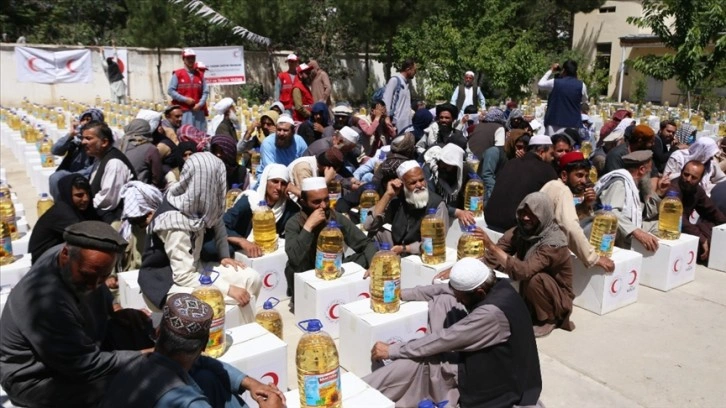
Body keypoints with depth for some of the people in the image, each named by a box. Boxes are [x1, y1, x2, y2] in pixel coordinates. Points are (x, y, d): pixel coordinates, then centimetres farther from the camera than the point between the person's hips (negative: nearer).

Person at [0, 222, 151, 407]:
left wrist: (117, 310, -8)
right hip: (37, 379, -8)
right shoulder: (46, 301, -37)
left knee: (139, 326, -7)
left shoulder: (79, 262, -14)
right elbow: (86, 366, -29)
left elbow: (100, 297, 11)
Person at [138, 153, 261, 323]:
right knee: (240, 298, -21)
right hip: (169, 282, -8)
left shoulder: (193, 202, -8)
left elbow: (216, 220, 13)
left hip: (193, 268, 8)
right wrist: (229, 289, -27)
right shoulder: (175, 222, -29)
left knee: (251, 279, -3)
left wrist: (225, 256, 2)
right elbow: (185, 277, -28)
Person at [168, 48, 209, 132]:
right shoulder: (177, 74, 4)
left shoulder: (200, 75, 13)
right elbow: (170, 91, -1)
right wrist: (185, 99, -10)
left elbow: (205, 92, 9)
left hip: (198, 110, 3)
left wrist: (200, 104, -7)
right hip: (183, 111, -3)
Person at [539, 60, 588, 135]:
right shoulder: (581, 85, -1)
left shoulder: (555, 83, -5)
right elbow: (584, 100, 18)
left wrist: (551, 70, 21)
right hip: (574, 124, 1)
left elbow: (540, 84, 14)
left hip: (555, 123, -1)